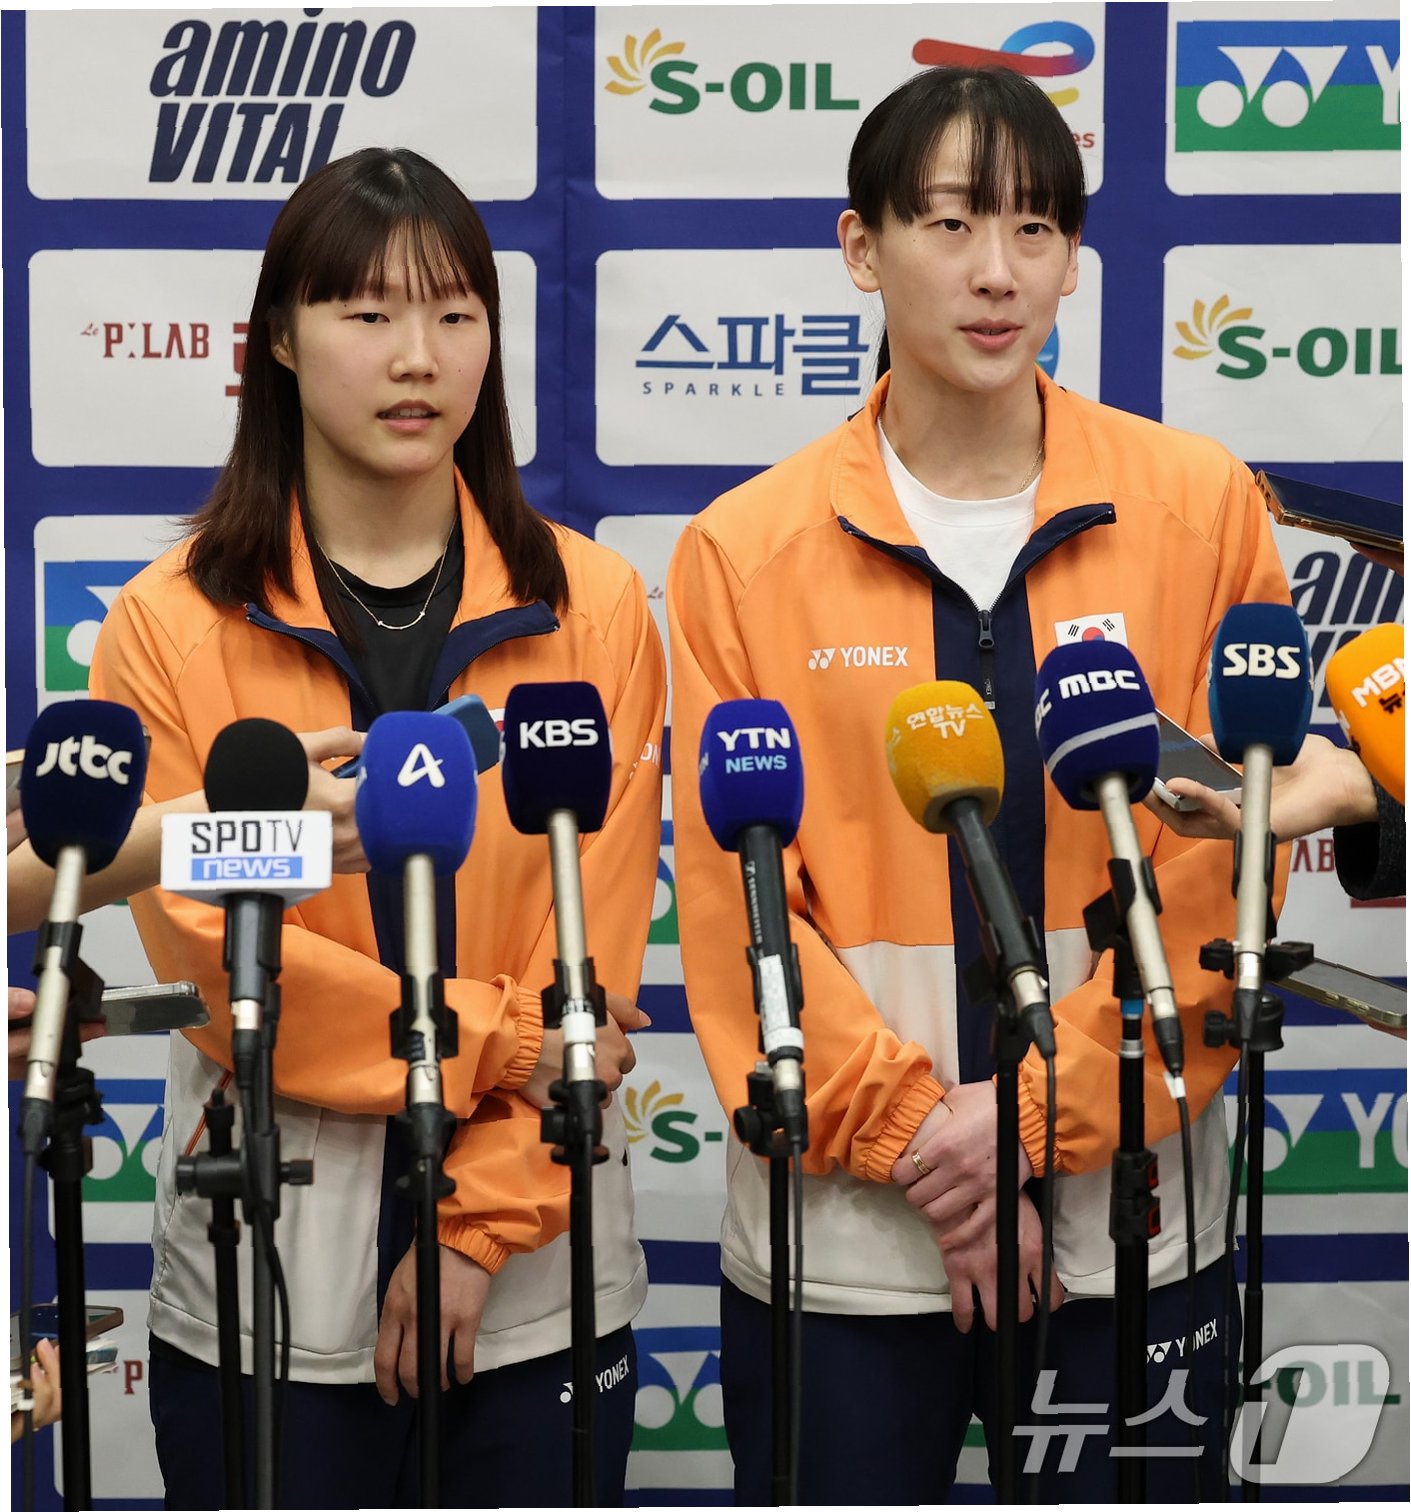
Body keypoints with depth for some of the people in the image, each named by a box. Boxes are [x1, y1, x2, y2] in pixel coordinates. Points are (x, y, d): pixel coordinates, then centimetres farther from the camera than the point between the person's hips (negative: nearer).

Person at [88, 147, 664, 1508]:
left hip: (536, 1272, 1)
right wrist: (494, 1044, -13)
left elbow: (593, 949, -3)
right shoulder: (170, 624, -2)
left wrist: (483, 1222, -10)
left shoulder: (592, 607, 1)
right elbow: (209, 948, -9)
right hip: (265, 1274, -1)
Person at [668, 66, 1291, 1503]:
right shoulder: (747, 546, 0)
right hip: (838, 1226, 0)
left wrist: (1046, 1106, -10)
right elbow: (733, 896, -2)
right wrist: (909, 1126, -10)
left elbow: (1225, 862, -2)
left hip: (1127, 1211, 1)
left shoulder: (1198, 506, 0)